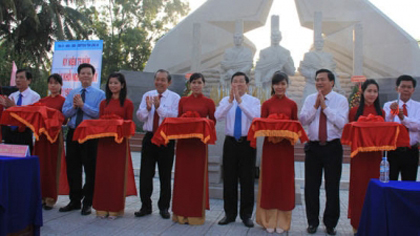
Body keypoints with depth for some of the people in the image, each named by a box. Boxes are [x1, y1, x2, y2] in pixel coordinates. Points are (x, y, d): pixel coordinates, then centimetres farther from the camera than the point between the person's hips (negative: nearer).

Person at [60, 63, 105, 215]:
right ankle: (74, 201, 23)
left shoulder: (99, 94, 0)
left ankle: (88, 203, 12)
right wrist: (74, 106, -13)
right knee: (72, 168, 10)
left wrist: (82, 105, -16)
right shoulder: (72, 93, 14)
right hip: (73, 133, 5)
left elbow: (99, 113, -14)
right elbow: (65, 113, 5)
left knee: (90, 169, 1)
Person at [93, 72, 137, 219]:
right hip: (104, 141, 4)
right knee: (102, 173, 4)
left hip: (120, 141, -3)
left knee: (117, 174, 1)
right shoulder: (104, 103, 14)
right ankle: (102, 207, 15)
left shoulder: (127, 103, 2)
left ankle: (115, 208, 10)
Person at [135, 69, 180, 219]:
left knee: (165, 175, 6)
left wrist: (159, 107, -21)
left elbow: (174, 117, -13)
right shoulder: (147, 95, 11)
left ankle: (164, 207, 19)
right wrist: (147, 108, -14)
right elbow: (140, 116, 5)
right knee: (145, 174, 4)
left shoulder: (175, 98, 0)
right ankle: (145, 206, 16)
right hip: (149, 137, 3)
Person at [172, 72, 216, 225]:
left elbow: (213, 121, 5)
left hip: (199, 142, -2)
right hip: (183, 141, 3)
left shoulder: (208, 102, 4)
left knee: (198, 176, 2)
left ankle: (196, 213, 13)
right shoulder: (183, 101, 12)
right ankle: (181, 212, 18)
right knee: (182, 175, 6)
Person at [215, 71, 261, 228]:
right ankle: (230, 214, 21)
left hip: (247, 143, -1)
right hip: (230, 143, 2)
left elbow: (255, 117, -22)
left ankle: (246, 215, 19)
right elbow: (218, 117, -15)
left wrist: (240, 101, -29)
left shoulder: (254, 101, -1)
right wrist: (231, 100, -26)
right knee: (229, 179, 7)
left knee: (247, 180, 4)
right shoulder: (225, 100, 4)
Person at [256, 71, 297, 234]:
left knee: (285, 181, 4)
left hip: (286, 146, 1)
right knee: (269, 180, 3)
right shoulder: (267, 104, 4)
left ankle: (282, 221, 16)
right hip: (270, 145, -1)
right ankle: (269, 220, 15)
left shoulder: (292, 104, 6)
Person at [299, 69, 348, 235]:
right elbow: (302, 120, -2)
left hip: (333, 147, -2)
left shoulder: (340, 100, 0)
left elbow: (341, 123, -13)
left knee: (332, 187, 6)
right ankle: (312, 222, 22)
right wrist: (316, 106, -11)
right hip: (313, 146, 2)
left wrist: (325, 107, -14)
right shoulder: (310, 99, 8)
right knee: (311, 186, 6)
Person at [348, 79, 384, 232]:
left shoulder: (381, 112, 10)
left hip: (375, 155, 2)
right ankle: (357, 224, 13)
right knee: (358, 188, 2)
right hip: (359, 155, -2)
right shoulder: (354, 111, 3)